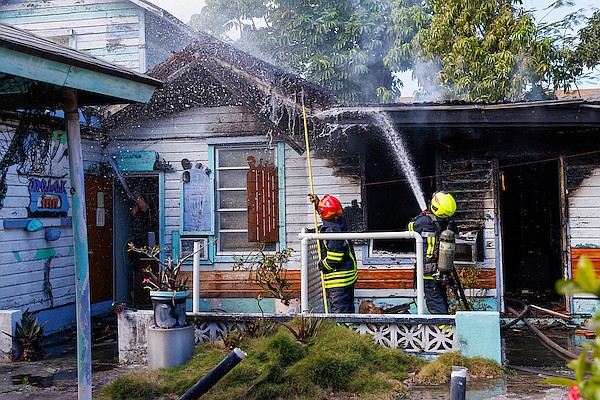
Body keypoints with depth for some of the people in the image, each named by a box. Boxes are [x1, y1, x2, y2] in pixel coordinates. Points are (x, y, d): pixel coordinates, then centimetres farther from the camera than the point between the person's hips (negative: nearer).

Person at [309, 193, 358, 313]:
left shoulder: (331, 232, -24)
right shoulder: (340, 223, 2)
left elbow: (333, 259, -23)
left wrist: (321, 265, -6)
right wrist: (317, 203, 22)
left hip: (338, 279, -10)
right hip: (349, 276, 10)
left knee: (339, 311, -4)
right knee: (348, 310, 18)